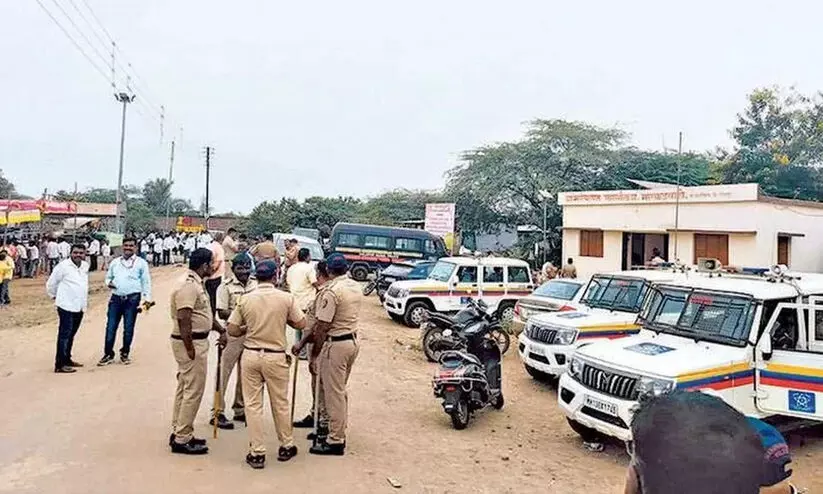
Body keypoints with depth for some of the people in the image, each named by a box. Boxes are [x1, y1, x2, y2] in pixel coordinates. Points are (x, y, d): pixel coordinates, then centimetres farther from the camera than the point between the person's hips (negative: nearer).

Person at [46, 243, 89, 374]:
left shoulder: (85, 266, 9)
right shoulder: (63, 266, -12)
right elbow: (51, 283, -4)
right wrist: (54, 296, 6)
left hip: (80, 307, 7)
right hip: (67, 306, -7)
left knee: (71, 334, 16)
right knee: (65, 335, -6)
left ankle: (67, 359, 26)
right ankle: (60, 365, -3)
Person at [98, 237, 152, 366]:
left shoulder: (141, 263, 2)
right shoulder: (115, 262, 12)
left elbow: (146, 282, 1)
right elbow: (108, 276, 22)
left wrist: (147, 298, -7)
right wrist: (109, 283, -2)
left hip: (132, 299, -3)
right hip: (116, 298, 3)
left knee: (128, 328, 5)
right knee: (110, 327, 2)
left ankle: (125, 354, 19)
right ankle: (108, 354, 12)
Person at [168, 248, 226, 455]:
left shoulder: (196, 284, 12)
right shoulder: (188, 287, -21)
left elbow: (205, 314, 21)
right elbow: (183, 321, -25)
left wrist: (221, 330, 15)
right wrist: (190, 349, -23)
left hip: (197, 341, 11)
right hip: (190, 343, -11)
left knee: (184, 388, 17)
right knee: (193, 391, -4)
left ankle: (178, 433, 28)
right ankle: (182, 440, 5)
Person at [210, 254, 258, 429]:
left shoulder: (256, 284, 6)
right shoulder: (226, 286, -7)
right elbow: (222, 313, -12)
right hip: (232, 334, -5)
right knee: (223, 373, -1)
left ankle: (240, 410, 28)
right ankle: (217, 413, 9)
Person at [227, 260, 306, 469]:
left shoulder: (245, 299, -4)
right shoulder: (286, 298, -8)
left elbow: (232, 330, -2)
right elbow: (301, 324, 0)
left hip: (250, 355, 1)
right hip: (276, 357, -1)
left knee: (253, 404, 9)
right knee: (280, 403, 14)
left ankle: (257, 453, 12)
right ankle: (286, 446, 28)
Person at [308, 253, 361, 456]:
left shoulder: (331, 291, -19)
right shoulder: (356, 287, 6)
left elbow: (322, 326, -18)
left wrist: (317, 348, -5)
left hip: (336, 344, -9)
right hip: (353, 340, 9)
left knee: (334, 394, 0)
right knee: (341, 390, 21)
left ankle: (335, 441, 8)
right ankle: (340, 431, 31)